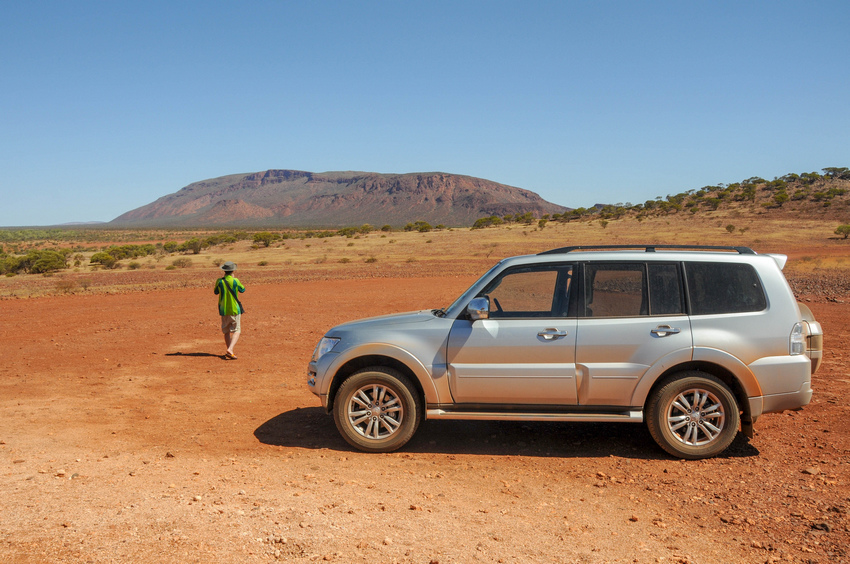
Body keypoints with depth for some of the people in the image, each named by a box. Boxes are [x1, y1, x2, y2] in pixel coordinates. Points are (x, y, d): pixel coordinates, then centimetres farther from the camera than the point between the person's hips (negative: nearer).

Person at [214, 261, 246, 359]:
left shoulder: (219, 281, -5)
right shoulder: (235, 281, -12)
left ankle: (229, 352, 17)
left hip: (223, 310, 3)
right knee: (236, 331, 0)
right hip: (235, 310, -3)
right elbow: (242, 290, 7)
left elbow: (216, 292, 14)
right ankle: (230, 349, -20)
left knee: (226, 332, 14)